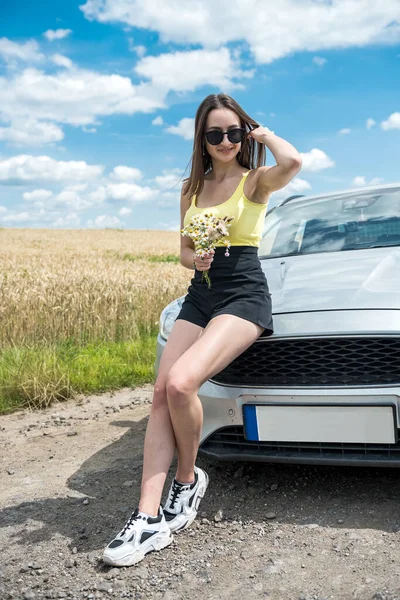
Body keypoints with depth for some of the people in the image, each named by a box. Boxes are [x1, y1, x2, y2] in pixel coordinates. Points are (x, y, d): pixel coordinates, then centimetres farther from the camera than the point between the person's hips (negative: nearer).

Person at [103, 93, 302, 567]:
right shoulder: (192, 187, 17)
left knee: (180, 382, -27)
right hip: (200, 295, 6)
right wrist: (195, 259, -3)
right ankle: (148, 518, -13)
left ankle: (188, 479, 0)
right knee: (161, 394, -12)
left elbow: (293, 163, -23)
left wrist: (267, 135, -2)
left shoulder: (255, 181, 1)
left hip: (244, 294, -6)